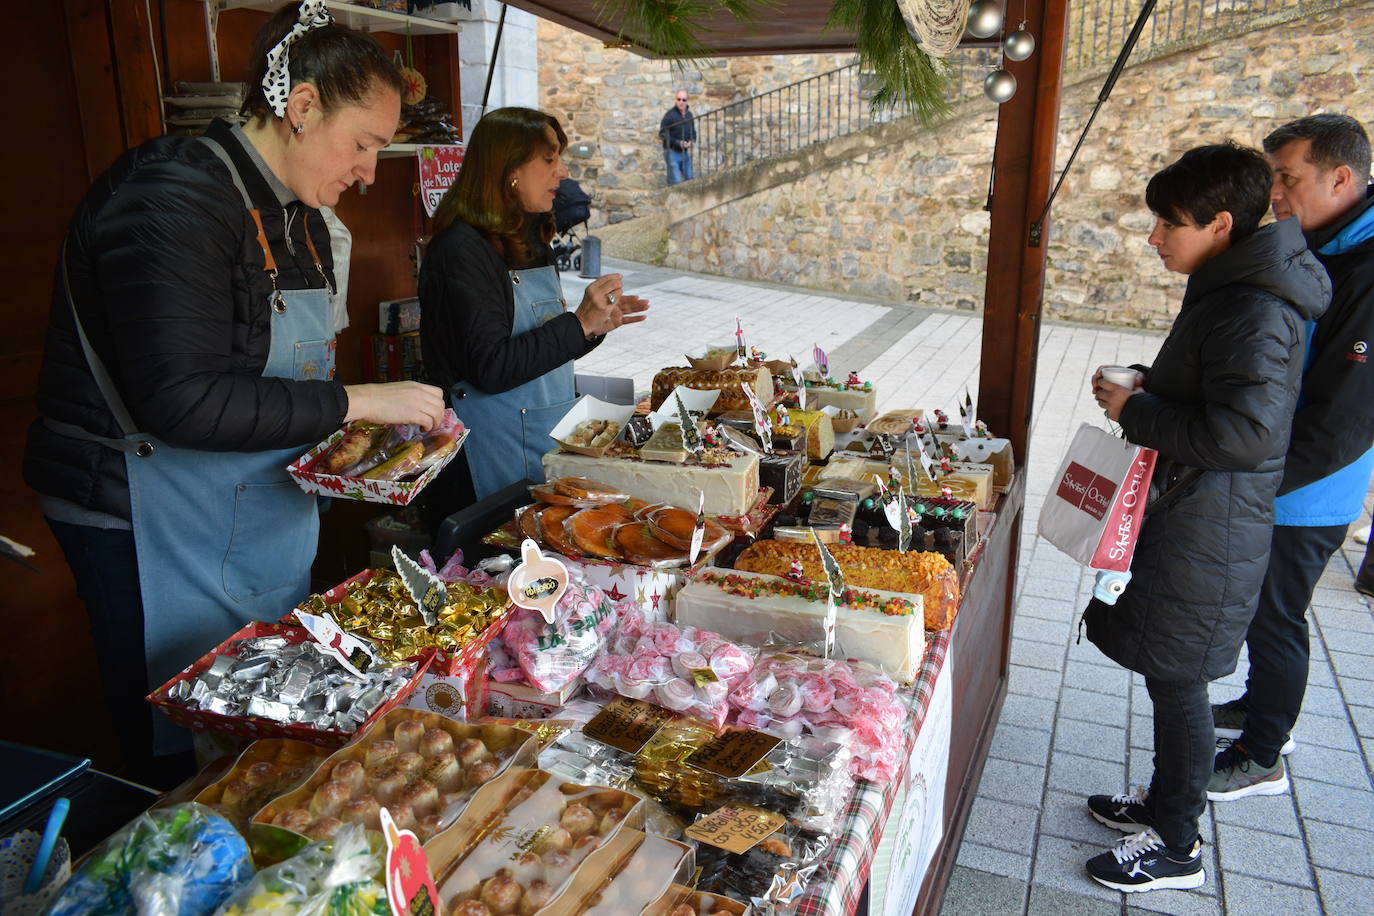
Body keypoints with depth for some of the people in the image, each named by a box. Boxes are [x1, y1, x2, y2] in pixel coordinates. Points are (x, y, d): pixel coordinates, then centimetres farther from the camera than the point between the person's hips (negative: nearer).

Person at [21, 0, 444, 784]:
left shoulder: (299, 217, 10)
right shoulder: (176, 197, -20)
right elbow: (179, 399, -28)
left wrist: (369, 425, -1)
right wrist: (356, 402, -25)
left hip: (264, 513, 9)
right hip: (155, 529, -9)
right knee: (189, 760, 3)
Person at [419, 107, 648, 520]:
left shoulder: (529, 241, 11)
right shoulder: (463, 250, -16)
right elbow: (490, 369, -22)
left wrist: (598, 325, 0)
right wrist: (579, 324, -22)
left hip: (548, 446, 8)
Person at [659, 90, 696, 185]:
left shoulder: (689, 115, 10)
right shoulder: (670, 114, -10)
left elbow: (693, 132, 22)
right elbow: (662, 134, -12)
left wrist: (692, 141, -2)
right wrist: (678, 143, -20)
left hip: (685, 152, 7)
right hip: (672, 152, -7)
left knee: (690, 180, 6)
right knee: (675, 182, -11)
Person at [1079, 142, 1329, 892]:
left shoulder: (1255, 313, -22)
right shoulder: (1227, 290, 10)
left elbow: (1246, 431, -30)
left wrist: (1136, 412, -20)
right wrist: (1148, 390, 5)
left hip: (1207, 535, -10)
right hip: (1186, 514, 10)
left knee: (1176, 682, 3)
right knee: (1167, 675, 21)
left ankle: (1177, 846, 21)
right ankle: (1165, 801, 39)